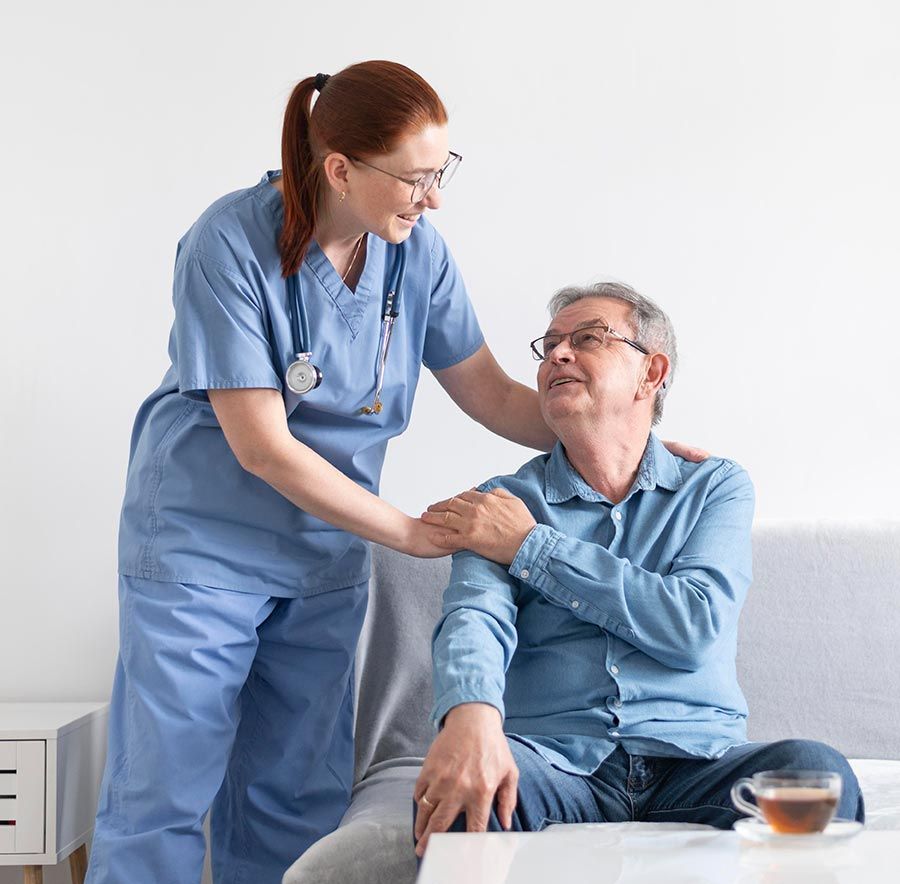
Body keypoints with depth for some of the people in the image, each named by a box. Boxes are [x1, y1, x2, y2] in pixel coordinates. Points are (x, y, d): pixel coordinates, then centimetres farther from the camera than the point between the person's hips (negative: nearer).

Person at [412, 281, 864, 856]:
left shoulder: (717, 486, 14)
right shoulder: (502, 504, 13)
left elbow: (695, 624, -4)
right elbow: (474, 620, -7)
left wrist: (530, 546, -2)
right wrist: (472, 717, -32)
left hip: (694, 760, 2)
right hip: (554, 762, -1)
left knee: (816, 771, -30)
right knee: (454, 787, -34)